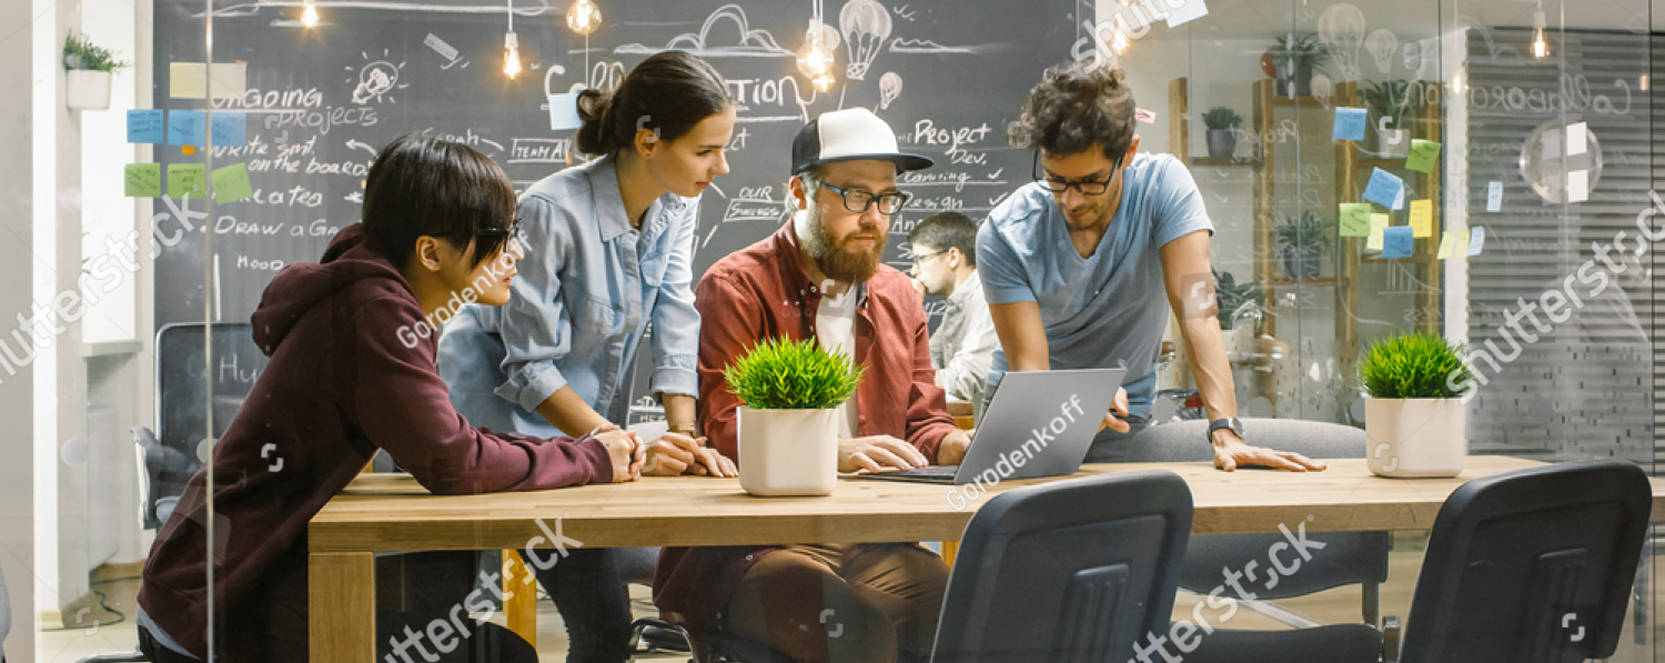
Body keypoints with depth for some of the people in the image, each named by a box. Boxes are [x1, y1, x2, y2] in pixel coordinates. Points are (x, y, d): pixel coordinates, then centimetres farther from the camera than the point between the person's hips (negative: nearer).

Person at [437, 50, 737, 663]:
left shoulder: (677, 207, -4)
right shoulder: (550, 212, -25)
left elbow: (675, 327, -6)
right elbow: (529, 369, -22)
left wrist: (685, 438, -18)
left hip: (591, 418, 7)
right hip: (504, 415, -7)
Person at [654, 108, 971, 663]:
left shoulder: (899, 297, 19)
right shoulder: (737, 287, -1)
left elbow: (923, 420, 21)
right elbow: (721, 431, -11)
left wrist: (953, 444, -4)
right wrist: (832, 451, -26)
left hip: (876, 545, 5)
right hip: (753, 547, -5)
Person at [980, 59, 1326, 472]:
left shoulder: (1163, 185, -18)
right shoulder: (1004, 234, -19)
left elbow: (1195, 308, -26)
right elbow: (1028, 367, -22)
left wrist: (1225, 430, -38)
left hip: (1120, 408, 0)